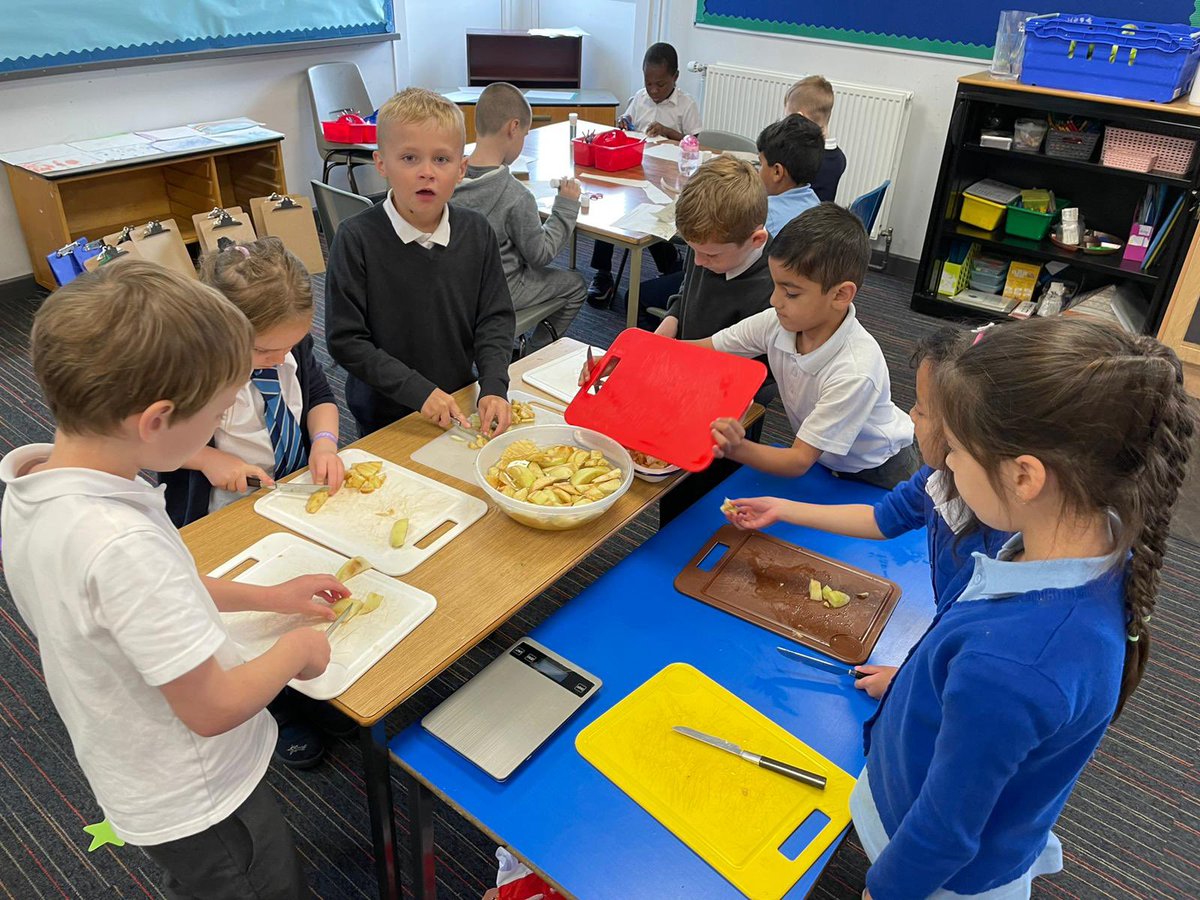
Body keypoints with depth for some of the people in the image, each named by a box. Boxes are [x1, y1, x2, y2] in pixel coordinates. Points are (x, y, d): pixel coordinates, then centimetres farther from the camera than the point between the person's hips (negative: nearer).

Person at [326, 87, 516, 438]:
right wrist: (419, 390, -23)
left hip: (460, 406, 3)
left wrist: (494, 388, -17)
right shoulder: (356, 238, -17)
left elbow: (496, 318, -2)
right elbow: (345, 341, -17)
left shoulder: (477, 232, -6)